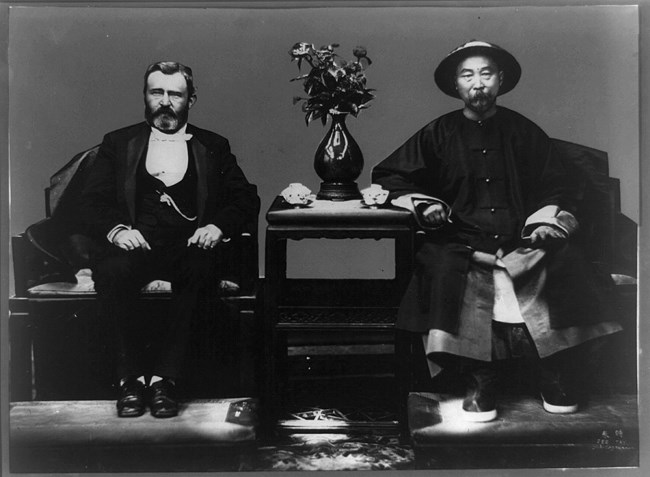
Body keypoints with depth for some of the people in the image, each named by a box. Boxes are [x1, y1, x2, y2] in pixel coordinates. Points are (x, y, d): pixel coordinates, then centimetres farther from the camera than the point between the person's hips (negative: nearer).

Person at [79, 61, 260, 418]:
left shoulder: (214, 147, 21)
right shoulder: (118, 143, 20)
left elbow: (246, 198, 12)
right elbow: (92, 201, 10)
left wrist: (218, 226, -9)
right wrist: (116, 229, -12)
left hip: (188, 246, 0)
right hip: (134, 244, 1)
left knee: (199, 271, -36)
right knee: (111, 272, -34)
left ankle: (165, 377, -27)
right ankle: (133, 376, -19)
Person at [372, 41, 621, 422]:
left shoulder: (524, 132, 15)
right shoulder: (438, 134, 12)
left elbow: (557, 188, 15)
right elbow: (388, 176, 16)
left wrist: (546, 223, -5)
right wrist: (424, 204, 0)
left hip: (522, 239, 1)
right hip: (462, 242, -1)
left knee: (566, 265, -27)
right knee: (448, 272, -33)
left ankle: (556, 375, -11)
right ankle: (480, 382, -20)